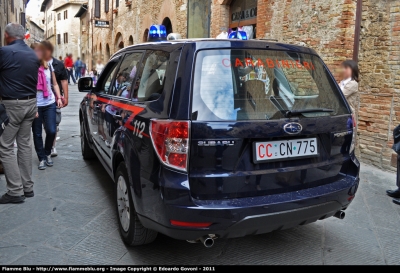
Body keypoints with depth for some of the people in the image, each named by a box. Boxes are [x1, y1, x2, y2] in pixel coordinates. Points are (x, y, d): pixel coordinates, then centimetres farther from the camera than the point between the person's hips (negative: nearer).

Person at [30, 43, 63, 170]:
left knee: (52, 131, -1)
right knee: (37, 133, 5)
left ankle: (48, 153, 23)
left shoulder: (48, 66, 7)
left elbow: (54, 84, 16)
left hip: (49, 104, 3)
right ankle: (42, 158, 18)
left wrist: (59, 98, 4)